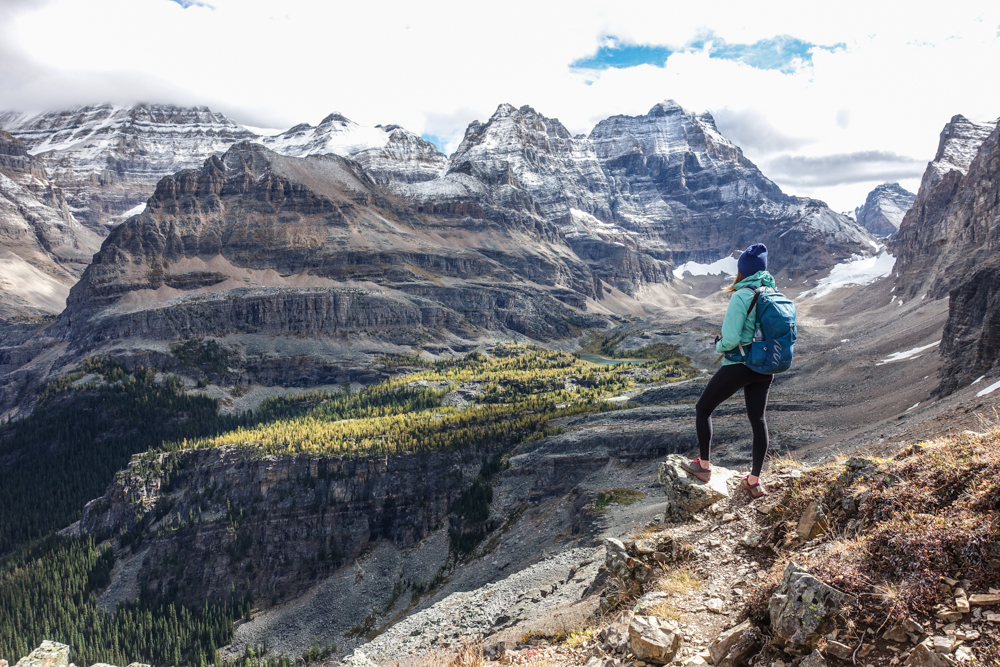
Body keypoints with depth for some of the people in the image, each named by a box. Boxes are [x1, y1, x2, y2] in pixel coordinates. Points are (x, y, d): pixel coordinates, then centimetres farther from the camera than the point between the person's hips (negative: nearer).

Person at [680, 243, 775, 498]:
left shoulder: (741, 296, -19)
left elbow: (730, 338, -22)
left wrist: (719, 345, -1)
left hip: (738, 365, -7)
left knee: (703, 409, 12)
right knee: (758, 419, 14)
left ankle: (704, 465, 18)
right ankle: (755, 480, 21)